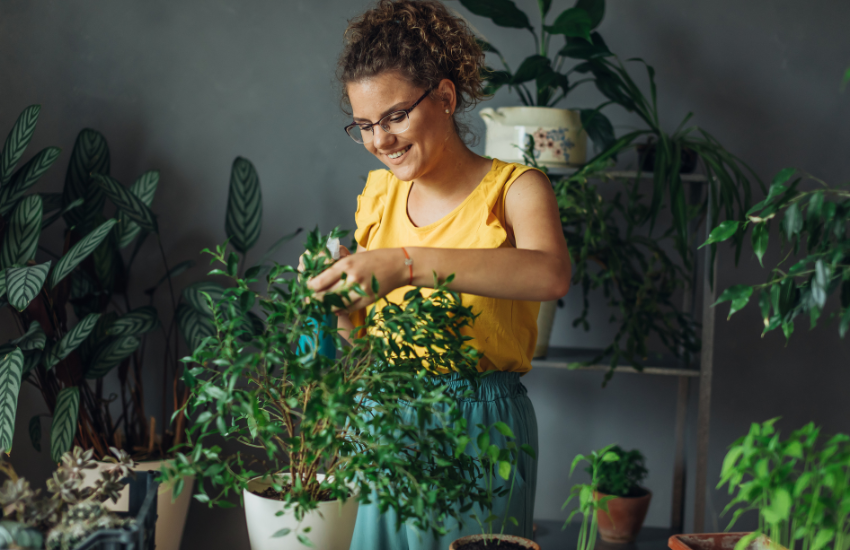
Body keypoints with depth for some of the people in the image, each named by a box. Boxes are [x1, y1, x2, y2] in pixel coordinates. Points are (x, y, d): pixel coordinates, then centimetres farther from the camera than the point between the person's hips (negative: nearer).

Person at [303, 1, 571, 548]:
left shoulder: (513, 188, -8)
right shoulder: (379, 193, 9)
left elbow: (552, 274, -31)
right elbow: (360, 334, 12)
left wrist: (408, 264, -37)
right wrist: (338, 290, -10)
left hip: (482, 424, -4)